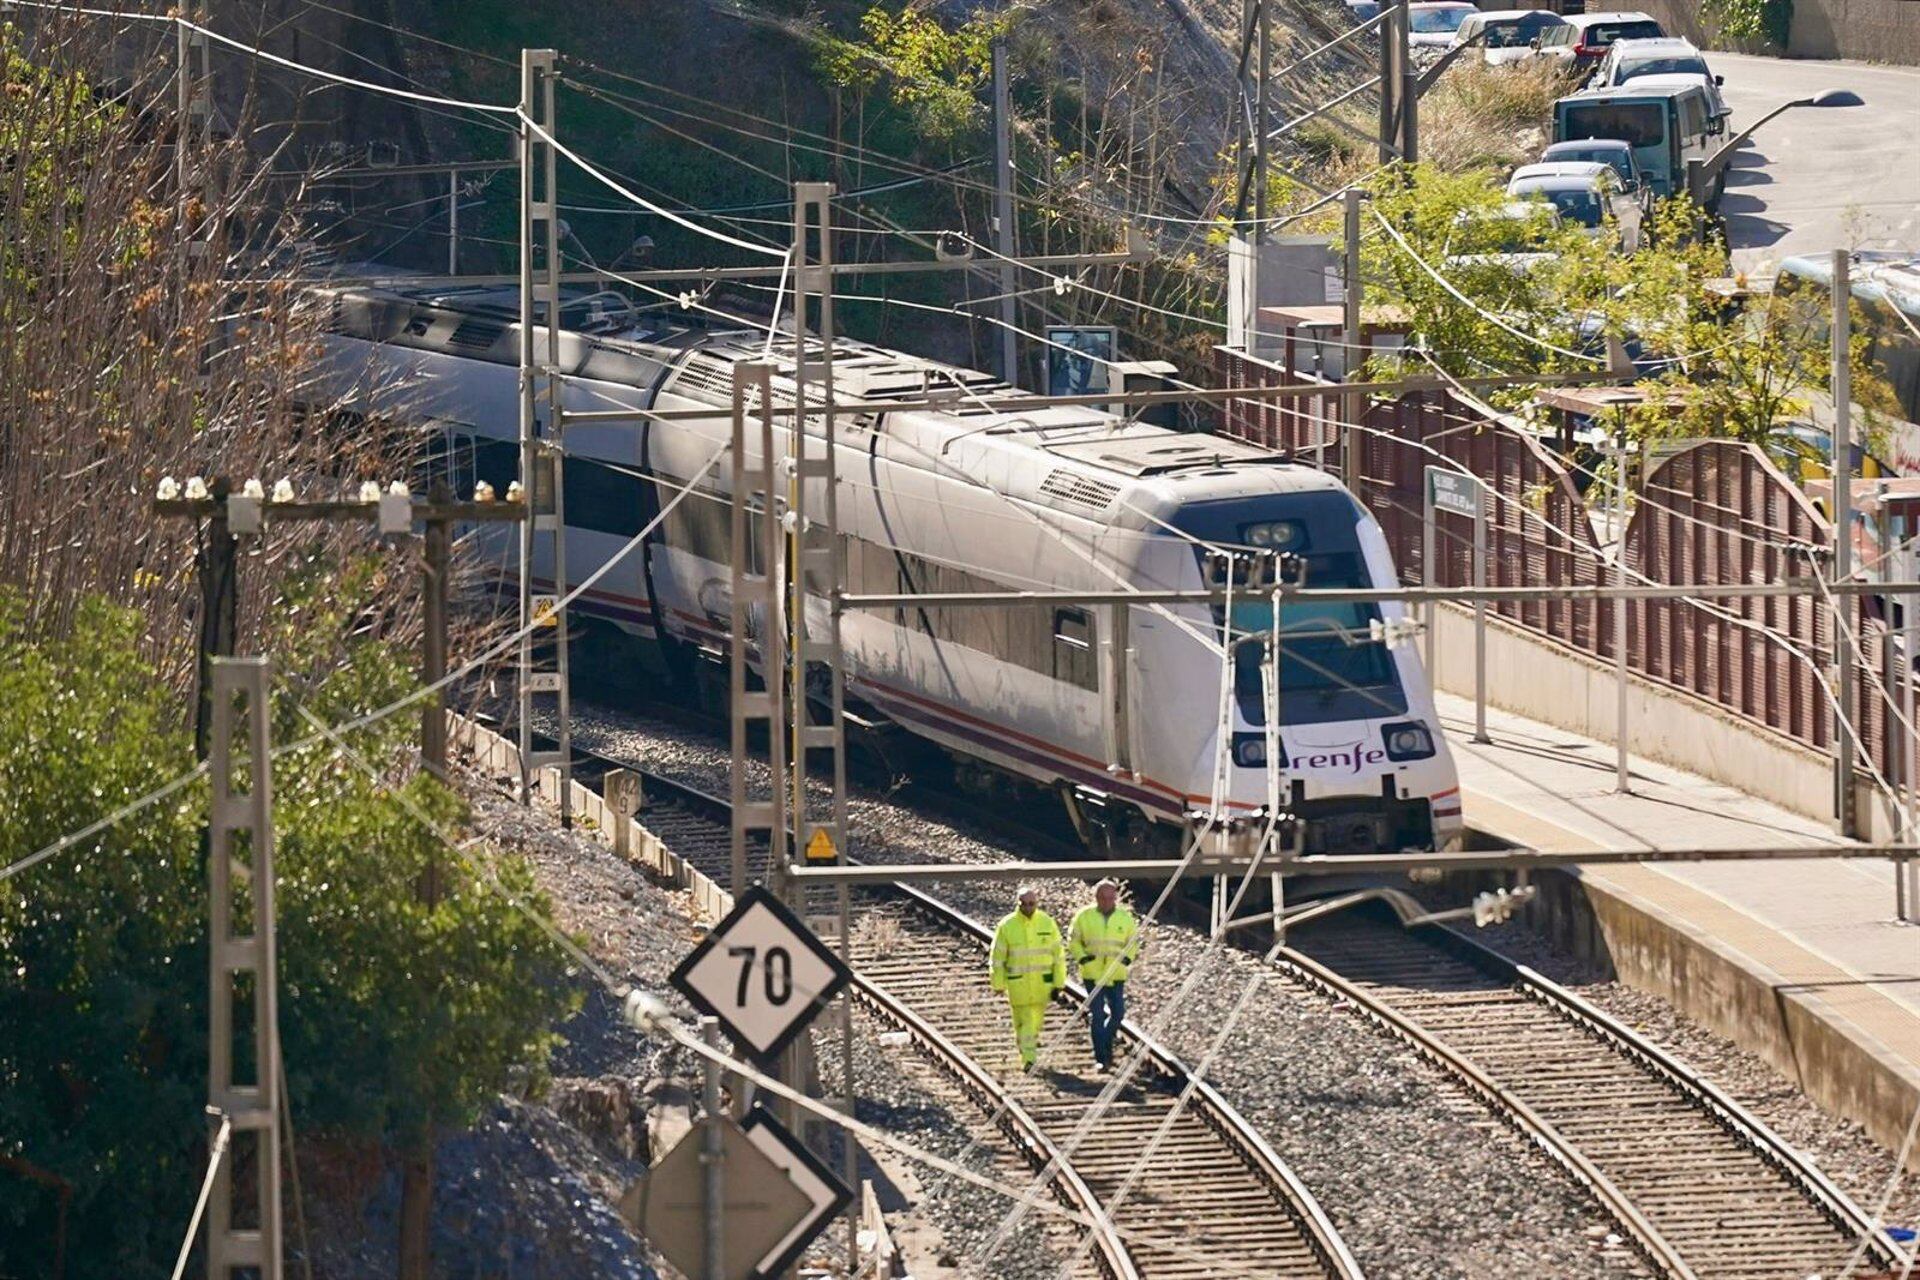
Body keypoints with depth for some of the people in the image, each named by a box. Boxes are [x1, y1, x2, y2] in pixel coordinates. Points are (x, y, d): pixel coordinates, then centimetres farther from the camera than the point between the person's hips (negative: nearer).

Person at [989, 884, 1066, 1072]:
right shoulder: (1007, 926, -6)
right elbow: (997, 957, 0)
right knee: (1023, 1019, -3)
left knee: (1037, 1017, 12)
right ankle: (1027, 1058, -1)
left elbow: (1058, 955, 4)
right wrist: (998, 984, -1)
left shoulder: (1047, 923, -1)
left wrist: (1059, 983, 2)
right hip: (1018, 983, -2)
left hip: (1042, 983, 2)